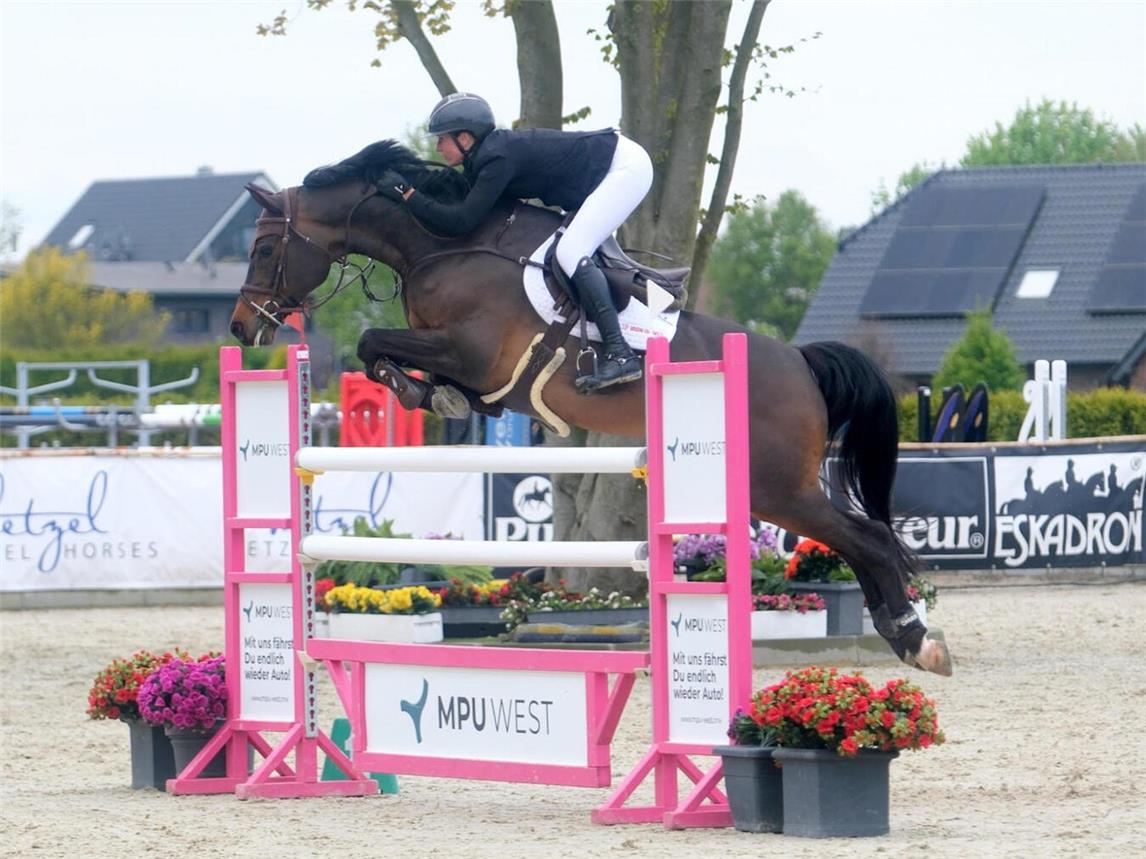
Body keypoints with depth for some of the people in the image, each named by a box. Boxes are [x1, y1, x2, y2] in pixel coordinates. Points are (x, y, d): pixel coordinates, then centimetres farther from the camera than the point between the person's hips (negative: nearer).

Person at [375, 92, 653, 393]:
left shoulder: (498, 159, -23)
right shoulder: (491, 152, 6)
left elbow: (461, 221, -26)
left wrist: (406, 193, -21)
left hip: (625, 166, -10)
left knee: (570, 253, -20)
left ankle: (620, 355, -27)